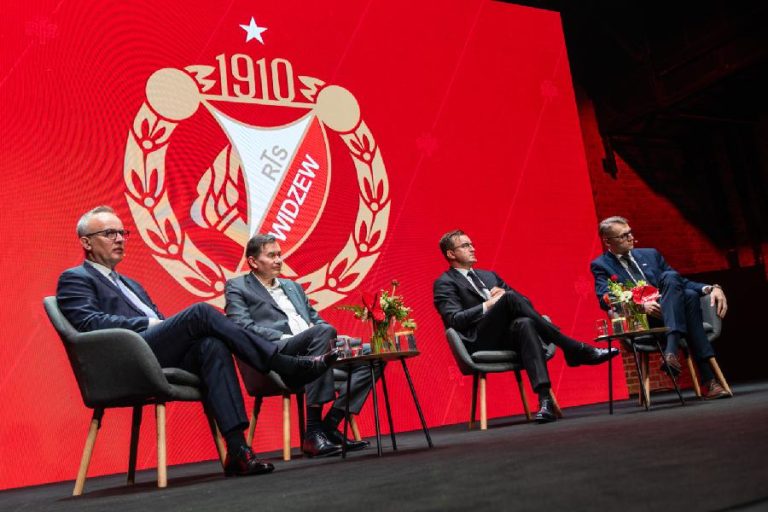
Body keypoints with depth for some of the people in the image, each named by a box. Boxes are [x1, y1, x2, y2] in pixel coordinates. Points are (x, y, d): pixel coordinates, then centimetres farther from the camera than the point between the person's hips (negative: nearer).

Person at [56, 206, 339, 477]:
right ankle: (292, 367, -25)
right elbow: (89, 322, -8)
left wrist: (161, 321, 0)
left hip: (162, 359, 7)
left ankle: (237, 449, -34)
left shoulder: (130, 284, 34)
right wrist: (149, 324, -11)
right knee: (201, 312, -25)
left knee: (212, 346, -26)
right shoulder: (74, 279, 12)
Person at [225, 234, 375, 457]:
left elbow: (316, 319, 28)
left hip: (313, 351, 7)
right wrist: (284, 338, -16)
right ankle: (313, 430, -33)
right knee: (323, 331, -35)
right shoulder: (237, 287, 11)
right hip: (276, 354, -7)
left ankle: (329, 425, -14)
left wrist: (332, 336, 4)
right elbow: (244, 328, -4)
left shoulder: (293, 286, 30)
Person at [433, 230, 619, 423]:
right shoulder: (444, 283, 8)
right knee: (510, 298, -29)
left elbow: (525, 302, 23)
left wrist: (503, 295, 2)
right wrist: (489, 304, -10)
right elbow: (455, 320, -8)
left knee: (524, 324, -34)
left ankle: (545, 398, -46)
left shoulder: (489, 275, 28)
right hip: (481, 342, -5)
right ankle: (574, 350, -27)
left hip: (510, 335, 5)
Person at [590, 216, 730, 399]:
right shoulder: (600, 265, 8)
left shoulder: (651, 254, 22)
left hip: (670, 316, 5)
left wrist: (710, 288, -2)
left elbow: (681, 281, 19)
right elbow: (605, 299, -8)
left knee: (689, 294, -27)